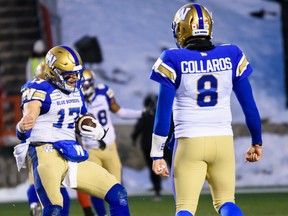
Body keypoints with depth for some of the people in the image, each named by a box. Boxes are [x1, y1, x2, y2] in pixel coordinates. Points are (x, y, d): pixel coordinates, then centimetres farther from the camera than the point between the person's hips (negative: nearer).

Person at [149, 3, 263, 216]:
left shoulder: (174, 61, -5)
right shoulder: (231, 57, 3)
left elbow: (163, 113, -5)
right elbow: (249, 105, 7)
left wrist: (157, 154, 1)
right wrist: (257, 141, 20)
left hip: (190, 142, -2)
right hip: (223, 141, 2)